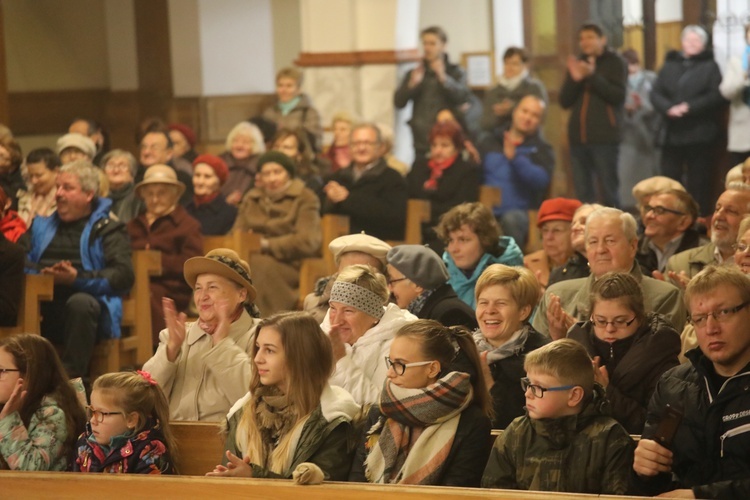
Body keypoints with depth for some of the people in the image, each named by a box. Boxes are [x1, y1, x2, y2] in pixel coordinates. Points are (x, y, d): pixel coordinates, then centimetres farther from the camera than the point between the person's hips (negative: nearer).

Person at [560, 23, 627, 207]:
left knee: (608, 193, -6)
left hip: (605, 137, -5)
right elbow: (564, 101, 9)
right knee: (582, 194, 5)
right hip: (578, 137, 5)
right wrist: (574, 79, -9)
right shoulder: (578, 63, 15)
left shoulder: (614, 62, 2)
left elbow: (619, 96, -10)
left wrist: (593, 76, -17)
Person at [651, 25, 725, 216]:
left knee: (699, 184, -2)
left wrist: (689, 107, -17)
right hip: (672, 134, 3)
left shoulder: (709, 66, 4)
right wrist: (669, 108, -15)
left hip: (699, 134, -3)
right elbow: (656, 94, 5)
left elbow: (717, 95, -9)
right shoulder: (669, 65, 13)